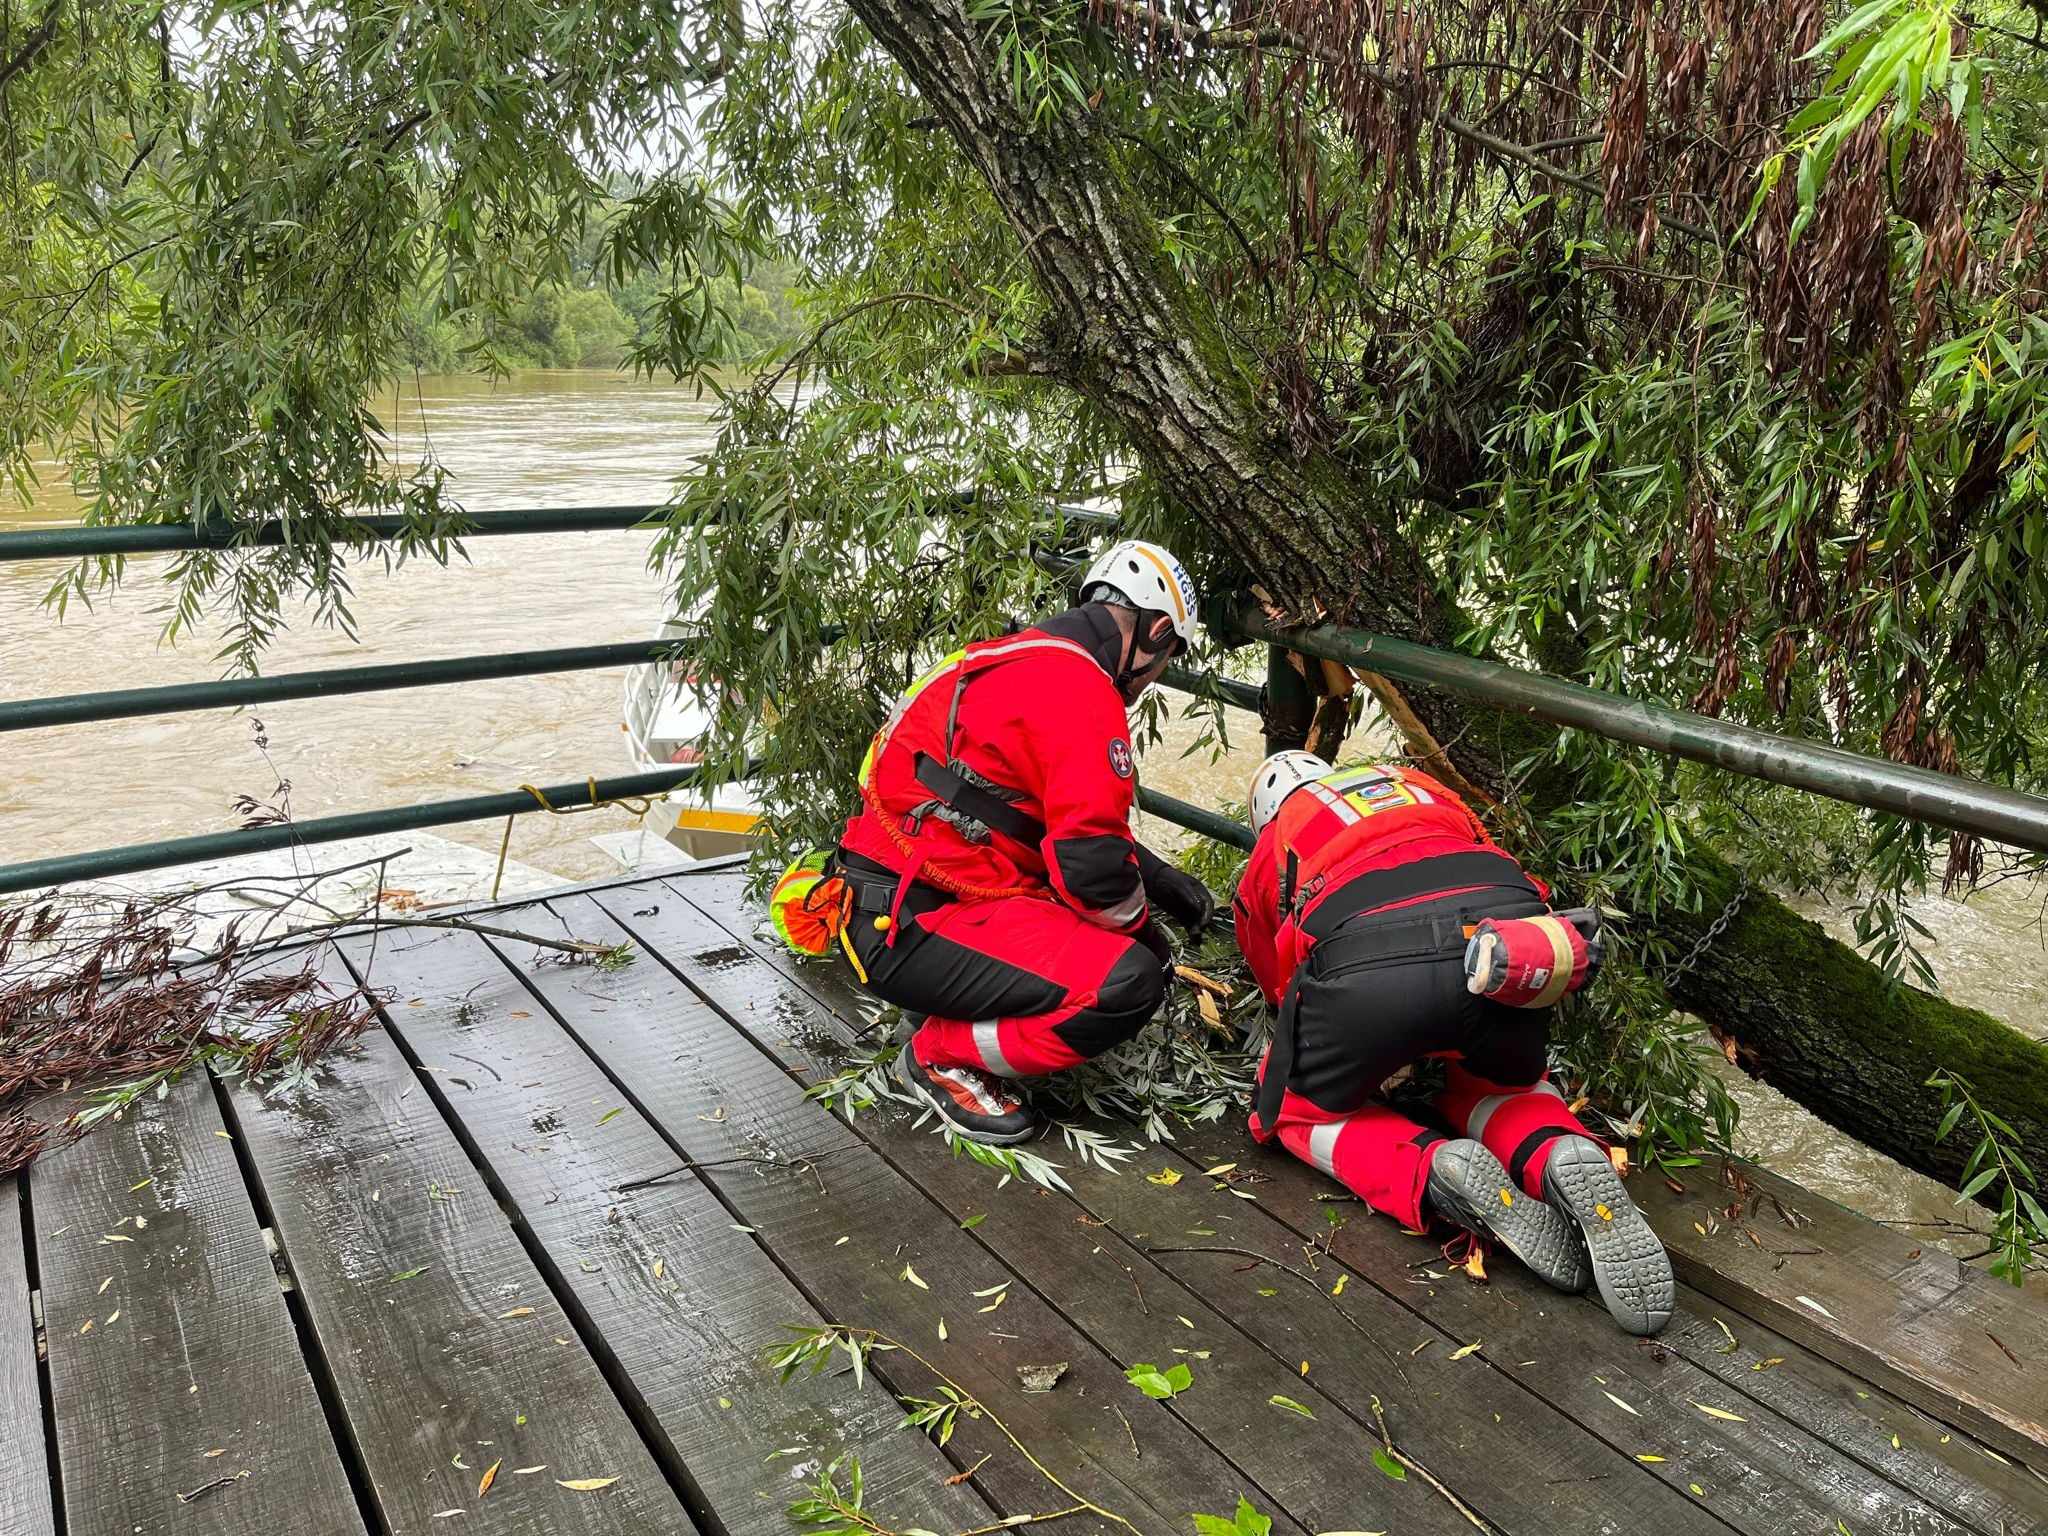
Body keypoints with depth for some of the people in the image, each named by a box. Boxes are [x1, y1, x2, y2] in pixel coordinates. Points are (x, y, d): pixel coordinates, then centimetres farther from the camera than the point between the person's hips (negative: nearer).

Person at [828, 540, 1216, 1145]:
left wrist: (1162, 879, 27)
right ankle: (944, 1056, -4)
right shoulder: (1080, 689, -17)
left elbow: (1076, 821, 28)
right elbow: (1092, 862, -20)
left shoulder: (1027, 660, 16)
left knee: (1134, 943, 15)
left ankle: (954, 1008, 11)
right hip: (909, 930, -10)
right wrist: (1140, 924, 0)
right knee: (1128, 981, -22)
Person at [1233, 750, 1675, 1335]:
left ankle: (1438, 1173, -4)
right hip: (1511, 921, 3)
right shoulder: (1413, 784, 40)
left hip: (1367, 963, -3)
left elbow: (1280, 985, 37)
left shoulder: (1273, 847, 33)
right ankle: (1566, 1162, 0)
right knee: (1503, 1087, 33)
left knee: (1304, 1111, 24)